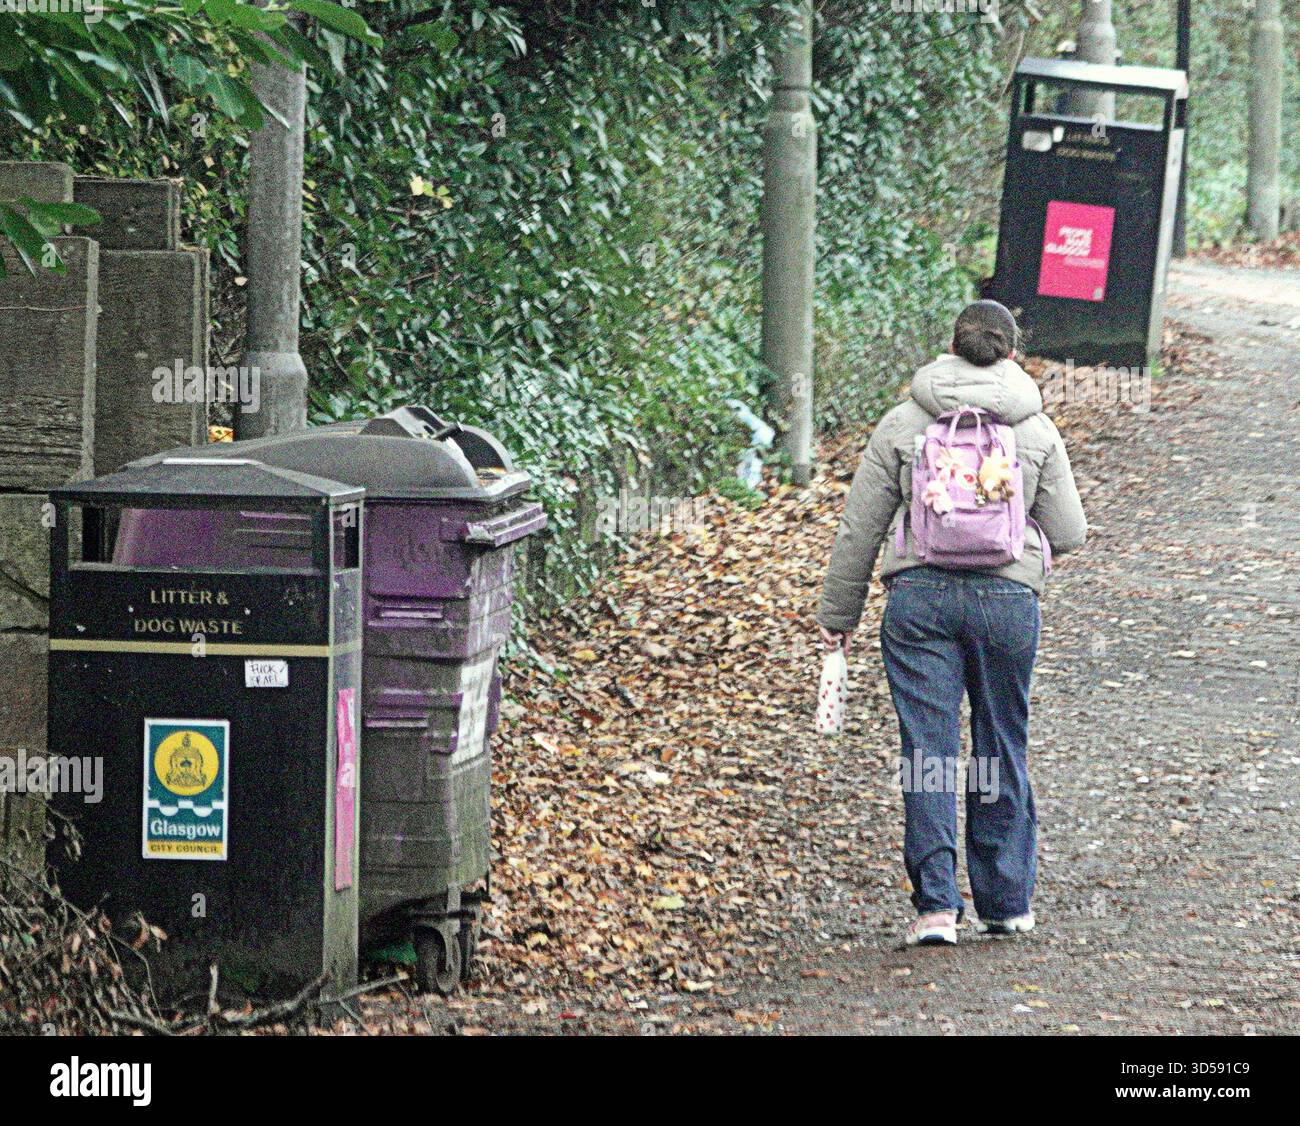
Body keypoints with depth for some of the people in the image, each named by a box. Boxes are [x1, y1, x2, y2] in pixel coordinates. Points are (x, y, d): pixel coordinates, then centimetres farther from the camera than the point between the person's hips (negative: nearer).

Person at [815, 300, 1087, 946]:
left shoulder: (902, 425, 2)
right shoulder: (1038, 431, 3)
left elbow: (859, 530, 4)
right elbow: (1069, 534, 4)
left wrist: (837, 615, 12)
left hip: (919, 597, -1)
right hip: (1007, 598, 1)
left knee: (928, 749, 0)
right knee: (1002, 752, 12)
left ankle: (936, 904, -7)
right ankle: (1005, 903, 18)